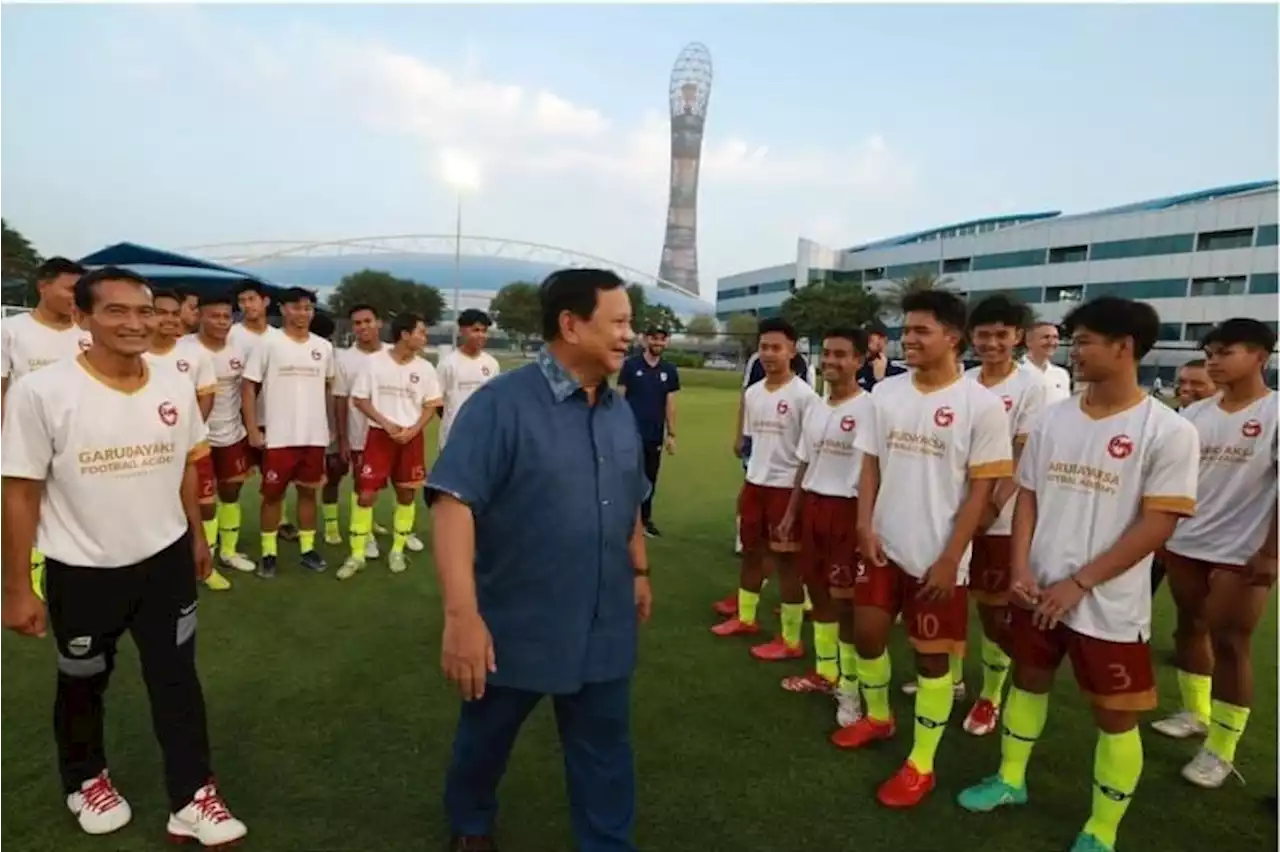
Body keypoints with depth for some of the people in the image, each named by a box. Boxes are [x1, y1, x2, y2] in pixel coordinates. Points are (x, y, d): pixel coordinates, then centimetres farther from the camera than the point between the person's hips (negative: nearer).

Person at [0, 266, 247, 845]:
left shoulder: (175, 389, -4)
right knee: (82, 686, 20)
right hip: (82, 571, -2)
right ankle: (85, 781, 46)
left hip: (166, 561, 3)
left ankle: (191, 798, 24)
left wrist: (197, 536, 16)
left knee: (178, 679, 10)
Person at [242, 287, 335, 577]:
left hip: (315, 436, 3)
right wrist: (252, 430, -10)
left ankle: (308, 549, 22)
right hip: (278, 436, -3)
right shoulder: (268, 343, -5)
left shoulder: (324, 347, 6)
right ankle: (268, 553, 17)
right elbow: (248, 387, -4)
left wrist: (331, 426, 13)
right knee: (273, 493, 6)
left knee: (308, 492, 12)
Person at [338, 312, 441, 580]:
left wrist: (412, 430, -11)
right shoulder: (374, 362, -6)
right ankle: (357, 555, 9)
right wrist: (387, 424, -13)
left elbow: (430, 406, 5)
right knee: (365, 494, -4)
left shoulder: (425, 368, 1)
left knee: (407, 495, 7)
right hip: (379, 435, -2)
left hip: (411, 438, 2)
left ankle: (397, 551, 23)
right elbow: (359, 400, -3)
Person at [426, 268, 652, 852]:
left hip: (603, 630, 5)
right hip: (516, 628, -4)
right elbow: (453, 502, -24)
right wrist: (462, 614, -29)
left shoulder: (620, 413, 3)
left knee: (605, 751, 16)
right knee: (485, 739, 21)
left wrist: (639, 571, 18)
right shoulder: (502, 403, -18)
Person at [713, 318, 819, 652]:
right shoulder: (752, 393, 7)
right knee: (751, 550, 18)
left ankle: (791, 640, 13)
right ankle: (745, 618, 36)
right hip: (754, 483, 7)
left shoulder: (804, 395, -13)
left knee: (786, 560, 1)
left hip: (786, 487, -7)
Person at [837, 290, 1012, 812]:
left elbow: (981, 489, -10)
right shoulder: (885, 393, 2)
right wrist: (864, 526, -3)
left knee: (932, 654, 7)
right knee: (867, 633, 14)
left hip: (937, 555, -5)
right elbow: (871, 464, 8)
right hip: (884, 545, 5)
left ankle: (921, 765, 23)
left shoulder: (981, 405, -12)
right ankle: (877, 717, 41)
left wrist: (950, 559, -13)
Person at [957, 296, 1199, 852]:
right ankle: (1010, 780, 40)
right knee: (1029, 680, 19)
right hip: (1039, 590, 5)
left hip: (1110, 605, -5)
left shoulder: (1169, 432, -12)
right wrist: (1021, 572, -5)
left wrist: (1079, 583, -16)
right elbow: (1028, 496, 6)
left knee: (1115, 713, 8)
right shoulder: (1054, 420, 2)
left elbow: (1157, 525, -14)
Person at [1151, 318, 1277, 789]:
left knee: (1229, 642, 0)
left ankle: (1221, 749, 12)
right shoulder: (1195, 413, 3)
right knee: (1190, 627, 16)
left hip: (1241, 552, -5)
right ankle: (1195, 713, 35)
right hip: (1185, 543, 5)